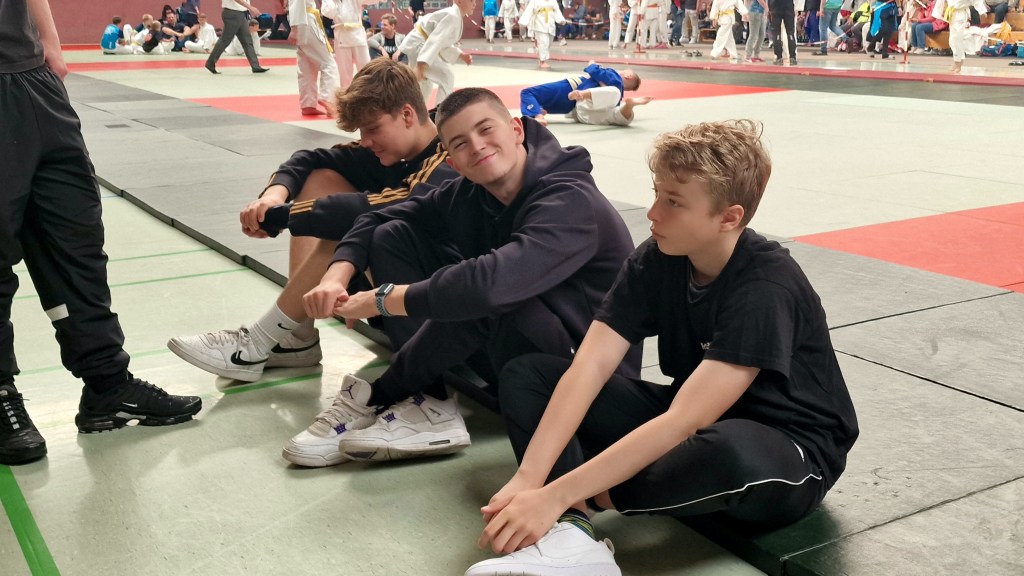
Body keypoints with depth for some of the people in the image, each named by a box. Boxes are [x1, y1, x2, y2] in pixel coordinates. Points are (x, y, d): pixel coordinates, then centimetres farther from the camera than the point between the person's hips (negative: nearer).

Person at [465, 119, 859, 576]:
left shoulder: (767, 289, -28)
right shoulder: (655, 261, -9)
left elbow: (684, 421, -35)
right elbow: (589, 367, -17)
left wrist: (556, 495, -38)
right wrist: (527, 479, -30)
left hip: (791, 453, -6)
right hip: (696, 424, 6)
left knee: (730, 451, -44)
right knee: (524, 374, -6)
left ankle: (583, 504, -17)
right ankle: (569, 530, -28)